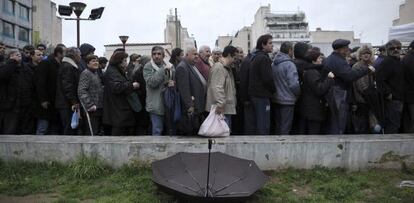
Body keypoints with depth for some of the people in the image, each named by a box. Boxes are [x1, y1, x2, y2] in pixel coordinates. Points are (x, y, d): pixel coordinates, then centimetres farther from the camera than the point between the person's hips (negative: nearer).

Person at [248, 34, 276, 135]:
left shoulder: (255, 57, 17)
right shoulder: (264, 58, -14)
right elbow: (268, 79, -18)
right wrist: (274, 90, -2)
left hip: (255, 95, 10)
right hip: (262, 96, -10)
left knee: (260, 125, 15)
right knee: (264, 127, -5)